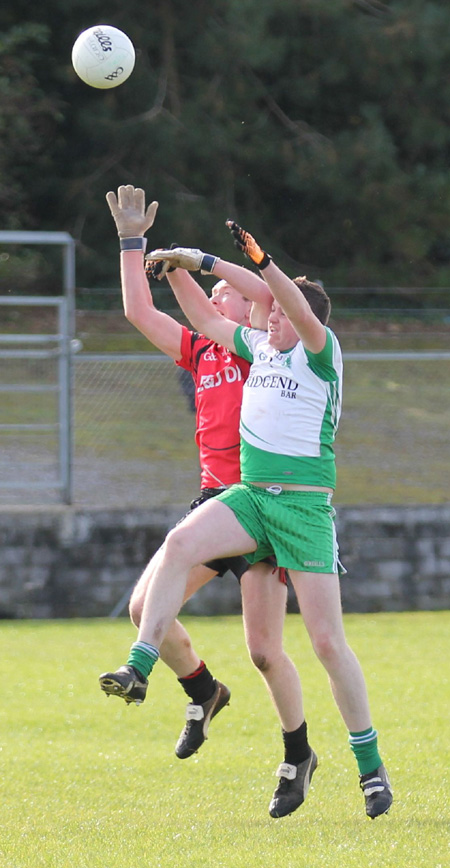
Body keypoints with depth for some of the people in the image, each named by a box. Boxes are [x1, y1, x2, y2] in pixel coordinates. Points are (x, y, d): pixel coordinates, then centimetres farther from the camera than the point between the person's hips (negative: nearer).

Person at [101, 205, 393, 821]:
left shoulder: (321, 353, -6)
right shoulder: (258, 346, 12)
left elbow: (304, 316, -27)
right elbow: (205, 319, 25)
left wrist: (261, 262, -37)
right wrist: (182, 269, 11)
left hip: (306, 504, -5)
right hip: (249, 495, 5)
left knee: (328, 641, -6)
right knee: (180, 544, -25)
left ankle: (370, 764, 5)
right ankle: (140, 667, -30)